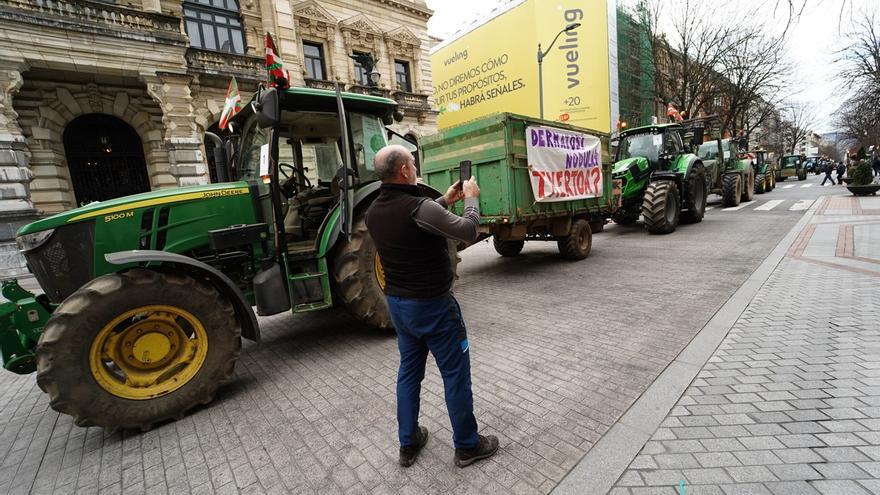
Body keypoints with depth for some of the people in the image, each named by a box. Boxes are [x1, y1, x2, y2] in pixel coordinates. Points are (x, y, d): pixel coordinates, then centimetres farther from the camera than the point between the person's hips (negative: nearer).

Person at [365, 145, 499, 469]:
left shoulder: (374, 211, 0)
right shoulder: (418, 207, -26)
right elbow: (469, 232, -19)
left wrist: (444, 201, 17)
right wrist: (471, 198, -2)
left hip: (397, 303, 8)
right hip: (432, 305, -8)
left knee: (409, 371, 21)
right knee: (455, 375, 10)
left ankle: (408, 444, 36)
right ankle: (467, 446, 29)